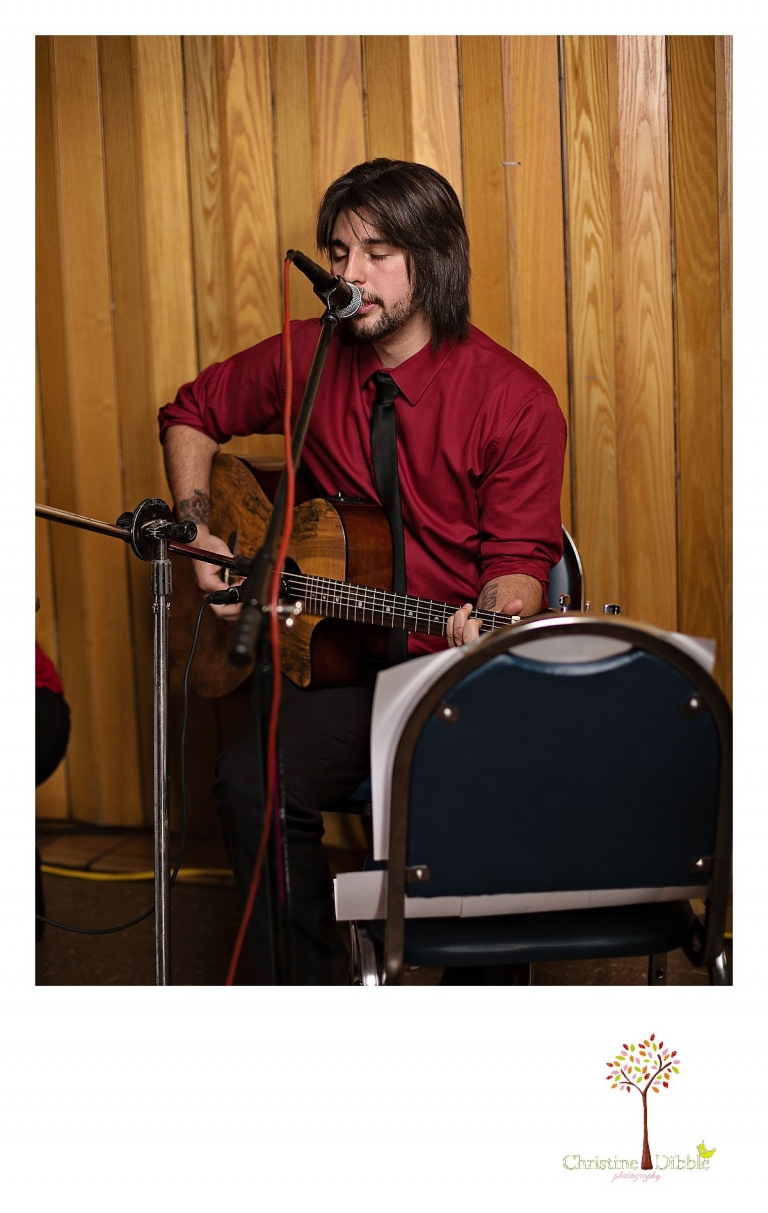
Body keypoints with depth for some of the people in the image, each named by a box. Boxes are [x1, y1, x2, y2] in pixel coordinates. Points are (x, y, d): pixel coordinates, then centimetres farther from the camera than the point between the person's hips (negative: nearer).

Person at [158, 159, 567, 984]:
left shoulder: (514, 399, -6)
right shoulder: (303, 359, 5)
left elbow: (520, 558, -5)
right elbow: (193, 413, 22)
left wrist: (491, 620, -28)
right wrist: (198, 531, 8)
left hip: (461, 660, -2)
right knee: (252, 782, -27)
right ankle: (312, 985, -8)